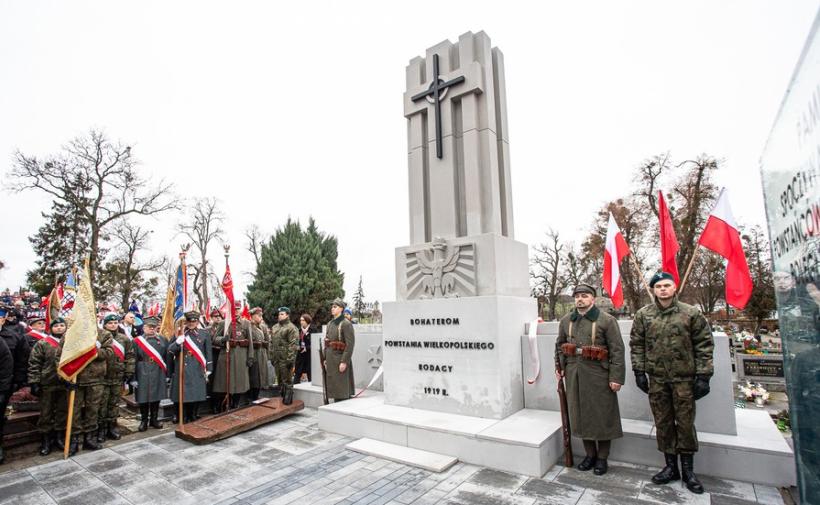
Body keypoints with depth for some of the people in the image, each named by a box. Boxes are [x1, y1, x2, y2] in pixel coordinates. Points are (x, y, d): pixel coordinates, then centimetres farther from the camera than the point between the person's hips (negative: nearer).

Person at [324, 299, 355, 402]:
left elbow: (350, 344, -17)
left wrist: (344, 362, -20)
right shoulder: (330, 324, 12)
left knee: (342, 389, -1)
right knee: (334, 387, 14)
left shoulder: (346, 324, -12)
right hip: (331, 360, 8)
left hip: (340, 359, -8)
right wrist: (325, 359, 12)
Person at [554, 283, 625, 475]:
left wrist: (616, 377, -14)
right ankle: (590, 454, 30)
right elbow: (559, 345, 18)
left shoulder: (607, 320, -8)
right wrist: (559, 366, 10)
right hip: (574, 376, 4)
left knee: (602, 416, 7)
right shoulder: (565, 321, 6)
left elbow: (617, 350, -10)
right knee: (580, 414, 12)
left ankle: (602, 457, 25)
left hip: (599, 376, -4)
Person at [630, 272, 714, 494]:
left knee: (685, 423, 7)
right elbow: (636, 344, 4)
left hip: (684, 378, -2)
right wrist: (639, 372, -1)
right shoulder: (643, 315, 1)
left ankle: (688, 469, 24)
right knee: (663, 422, 10)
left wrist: (703, 376, -6)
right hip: (656, 378, 2)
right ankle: (670, 467, 24)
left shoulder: (691, 313, -4)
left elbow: (704, 345, -2)